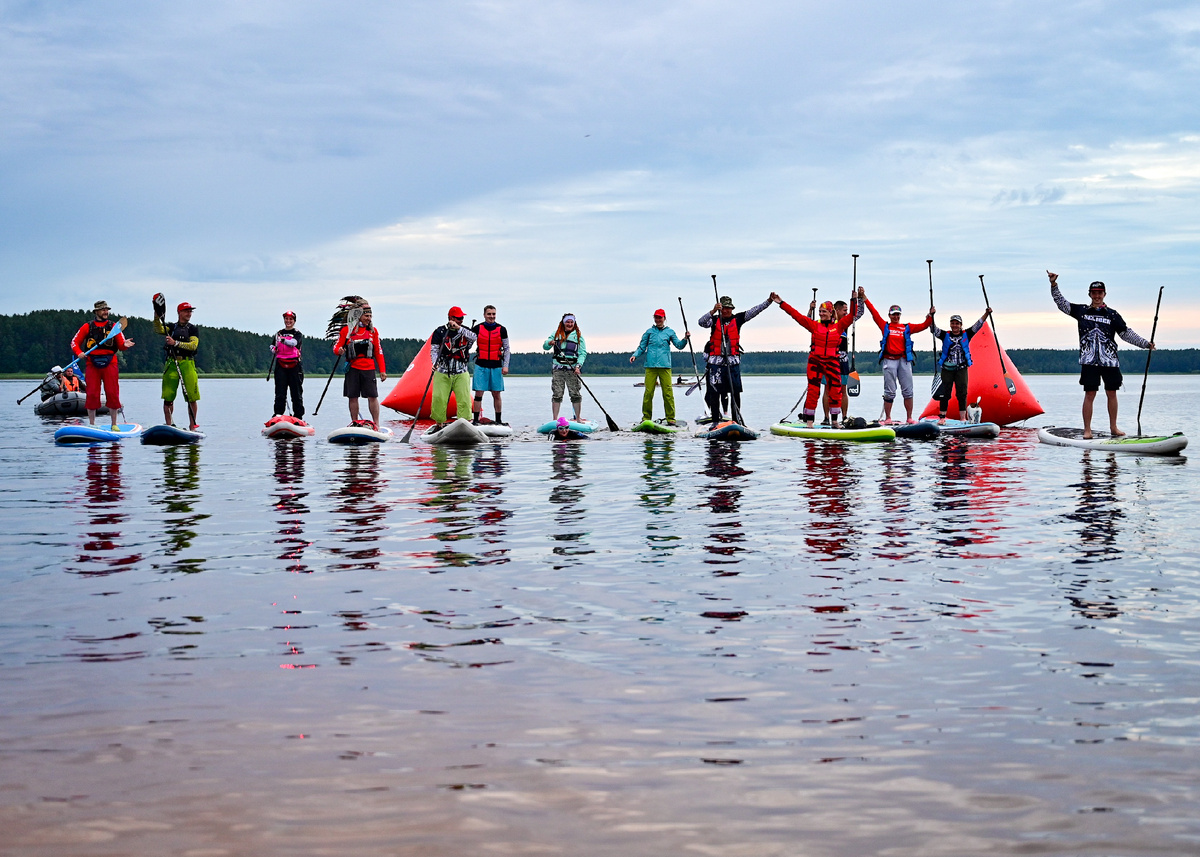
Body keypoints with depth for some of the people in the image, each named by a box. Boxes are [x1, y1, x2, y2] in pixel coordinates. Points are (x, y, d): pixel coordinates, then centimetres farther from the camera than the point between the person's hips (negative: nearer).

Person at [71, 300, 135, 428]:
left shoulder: (114, 326, 10)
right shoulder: (88, 327, 9)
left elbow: (121, 345, 6)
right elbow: (75, 342, 10)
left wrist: (125, 345, -17)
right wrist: (79, 352, -10)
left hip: (110, 364, 0)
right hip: (92, 364, 0)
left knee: (112, 394, -4)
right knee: (92, 394, 0)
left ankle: (114, 424, 5)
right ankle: (91, 424, 9)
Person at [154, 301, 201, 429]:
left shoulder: (193, 329, 10)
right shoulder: (171, 327, 17)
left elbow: (193, 345, -6)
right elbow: (158, 330, -2)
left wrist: (176, 343, -16)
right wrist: (157, 316, -16)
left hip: (187, 364, -1)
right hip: (171, 364, 2)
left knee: (192, 398, -7)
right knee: (168, 398, -3)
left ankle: (192, 426, -1)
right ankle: (169, 426, 4)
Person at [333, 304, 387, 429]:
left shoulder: (373, 330, 10)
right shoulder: (346, 330, 3)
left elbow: (378, 352, 12)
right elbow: (336, 346, 4)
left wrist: (382, 370, 7)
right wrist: (339, 350, -21)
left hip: (369, 368, 0)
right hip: (352, 368, 0)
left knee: (373, 396, -7)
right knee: (352, 397, 3)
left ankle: (376, 424, -4)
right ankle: (354, 422, 14)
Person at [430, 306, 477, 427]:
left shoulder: (465, 330, 6)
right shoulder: (440, 332, 1)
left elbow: (473, 337, -16)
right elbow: (434, 350, -3)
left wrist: (458, 328, -23)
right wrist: (435, 363, -22)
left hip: (461, 373, 1)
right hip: (442, 373, -1)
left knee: (464, 399, -5)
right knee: (439, 399, -6)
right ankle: (439, 424, 9)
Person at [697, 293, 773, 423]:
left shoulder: (737, 319, 7)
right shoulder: (714, 320, 3)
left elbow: (754, 311, 1)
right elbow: (702, 322, -15)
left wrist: (769, 301, -8)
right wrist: (713, 311, -29)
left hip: (733, 361, 1)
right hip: (716, 361, -1)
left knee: (735, 392, 1)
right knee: (714, 392, 1)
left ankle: (736, 420, 7)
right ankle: (715, 421, 8)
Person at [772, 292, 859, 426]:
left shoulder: (839, 326, 6)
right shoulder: (814, 325, 5)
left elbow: (852, 316, 2)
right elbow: (797, 315, 2)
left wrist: (855, 301, -9)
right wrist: (781, 303, -1)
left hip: (832, 362, 1)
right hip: (815, 361, -1)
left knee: (835, 391, 0)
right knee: (813, 390, -4)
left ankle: (835, 420, 13)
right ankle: (809, 421, 0)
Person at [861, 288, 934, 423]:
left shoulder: (907, 328, 15)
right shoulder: (885, 326, 11)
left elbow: (923, 326, 10)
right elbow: (874, 312, 8)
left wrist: (930, 316, -5)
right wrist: (864, 297, 5)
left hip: (904, 360, 2)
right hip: (889, 361, -2)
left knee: (908, 391, -1)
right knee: (889, 392, -2)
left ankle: (909, 418, 3)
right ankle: (887, 418, 2)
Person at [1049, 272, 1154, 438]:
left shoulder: (1112, 315, 8)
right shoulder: (1081, 311, 9)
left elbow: (1127, 334, 9)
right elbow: (1061, 303, 11)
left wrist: (1145, 343, 2)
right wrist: (1053, 285, 0)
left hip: (1110, 361, 1)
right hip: (1089, 361, -1)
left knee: (1111, 393, 6)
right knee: (1090, 394, -4)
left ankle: (1113, 427, 17)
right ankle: (1087, 429, 1)